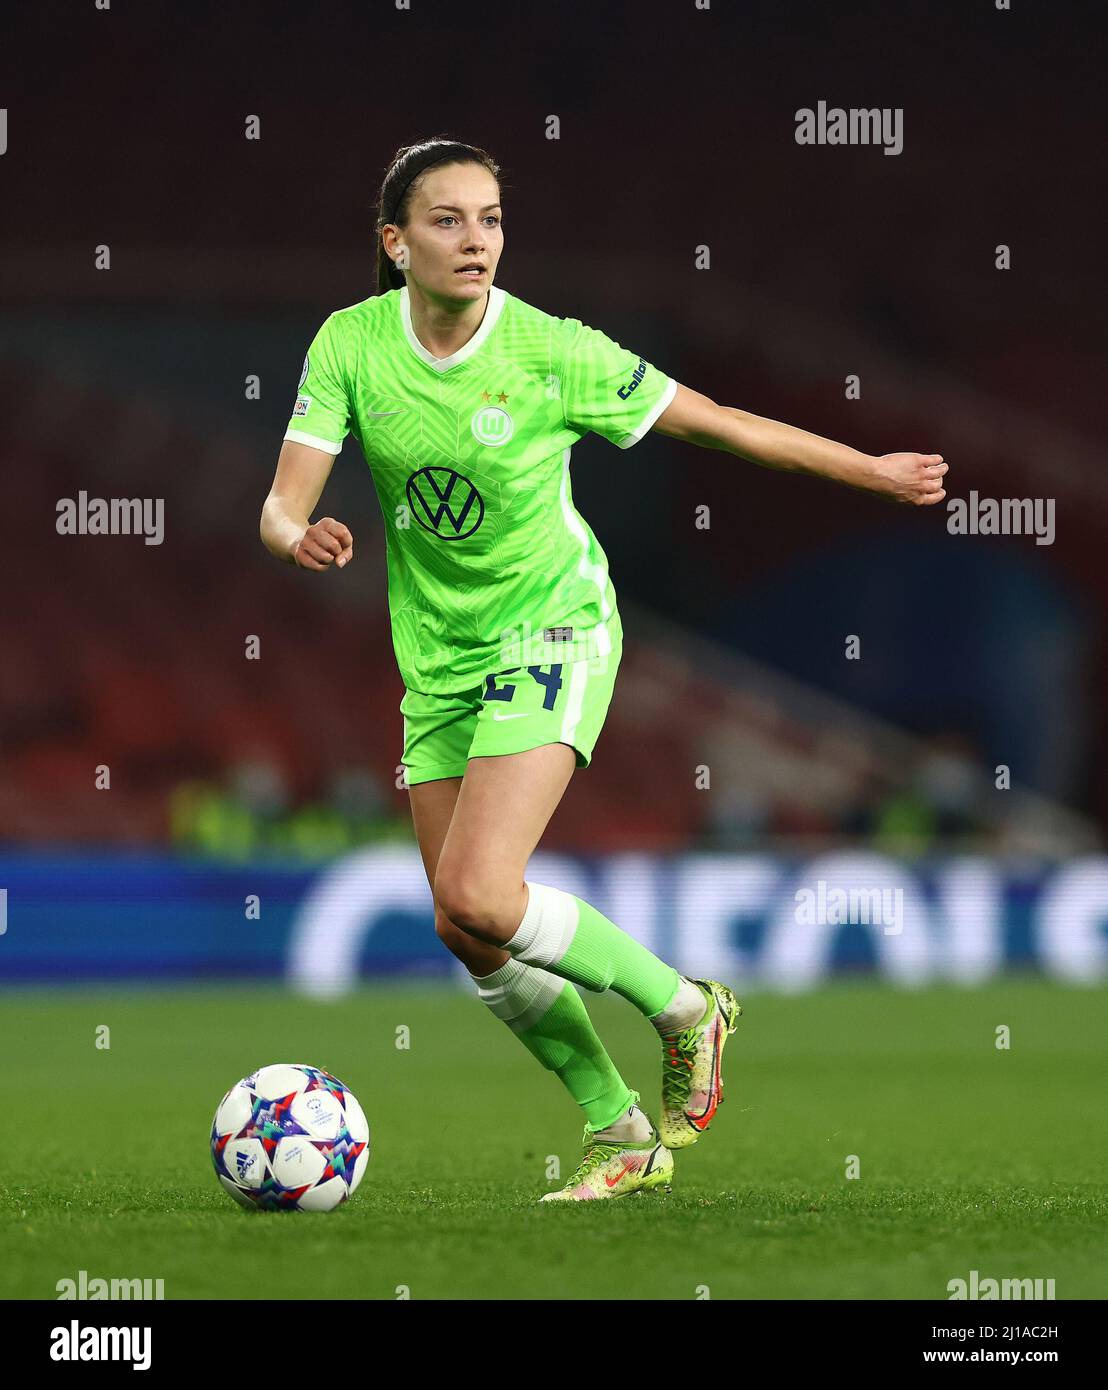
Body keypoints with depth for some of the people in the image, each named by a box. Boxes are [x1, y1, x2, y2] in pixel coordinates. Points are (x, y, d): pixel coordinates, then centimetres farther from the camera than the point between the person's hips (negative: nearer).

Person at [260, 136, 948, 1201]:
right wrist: (299, 535, -38)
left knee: (478, 899, -22)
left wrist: (877, 472, -1)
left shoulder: (553, 352, -17)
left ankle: (683, 1008, 1)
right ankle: (621, 1134, 23)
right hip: (438, 658, 5)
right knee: (475, 943, 4)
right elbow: (281, 505, -13)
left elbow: (714, 423, -5)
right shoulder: (350, 344, -10)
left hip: (551, 630, -4)